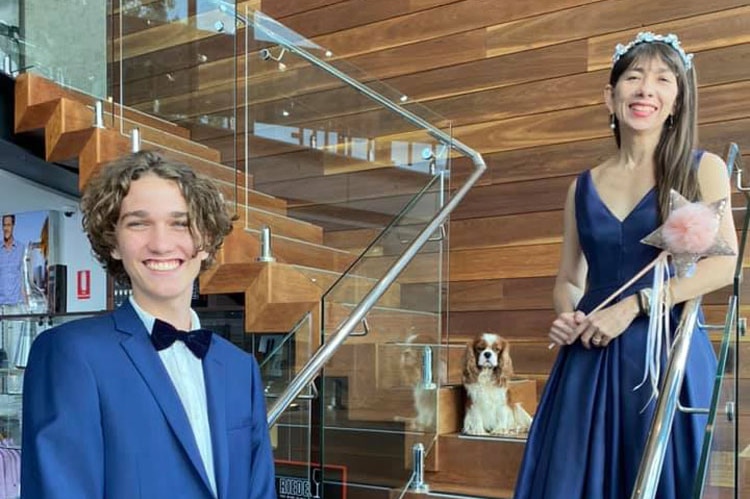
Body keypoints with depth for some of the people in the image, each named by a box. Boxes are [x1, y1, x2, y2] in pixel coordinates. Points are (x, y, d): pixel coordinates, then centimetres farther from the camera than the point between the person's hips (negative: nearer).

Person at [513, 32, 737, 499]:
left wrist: (632, 306, -15)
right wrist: (567, 316, -6)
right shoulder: (583, 188, 12)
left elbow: (724, 264, -8)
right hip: (590, 360, 3)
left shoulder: (702, 169, 4)